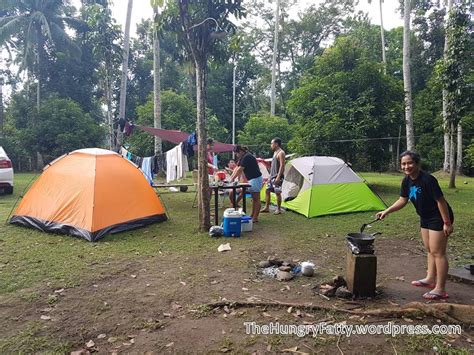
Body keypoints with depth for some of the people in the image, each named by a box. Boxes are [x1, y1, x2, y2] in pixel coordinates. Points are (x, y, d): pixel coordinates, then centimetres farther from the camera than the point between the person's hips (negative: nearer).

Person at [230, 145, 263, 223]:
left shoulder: (247, 157, -18)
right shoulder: (242, 157, 13)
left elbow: (240, 169, -20)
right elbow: (237, 168, 13)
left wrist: (233, 178, -12)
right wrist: (231, 177, 5)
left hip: (256, 179, -10)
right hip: (252, 179, 10)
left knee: (256, 199, -6)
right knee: (253, 198, 12)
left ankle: (255, 218, -3)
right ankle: (252, 215, 18)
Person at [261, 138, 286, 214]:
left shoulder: (281, 153, -12)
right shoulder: (275, 152, 17)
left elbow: (282, 166, -19)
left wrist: (278, 177, -24)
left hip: (277, 177, -10)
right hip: (272, 176, 10)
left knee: (277, 193, -3)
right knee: (267, 191, 9)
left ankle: (278, 209, 7)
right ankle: (266, 208, 16)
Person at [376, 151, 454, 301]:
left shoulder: (427, 180, -27)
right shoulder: (407, 181, -2)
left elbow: (441, 201, -23)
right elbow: (402, 200, 7)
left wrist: (447, 223, -21)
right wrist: (386, 211, -1)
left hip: (438, 218, -8)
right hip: (426, 218, 9)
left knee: (437, 252, -5)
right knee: (430, 250, 19)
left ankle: (440, 289, 3)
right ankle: (430, 279, 33)